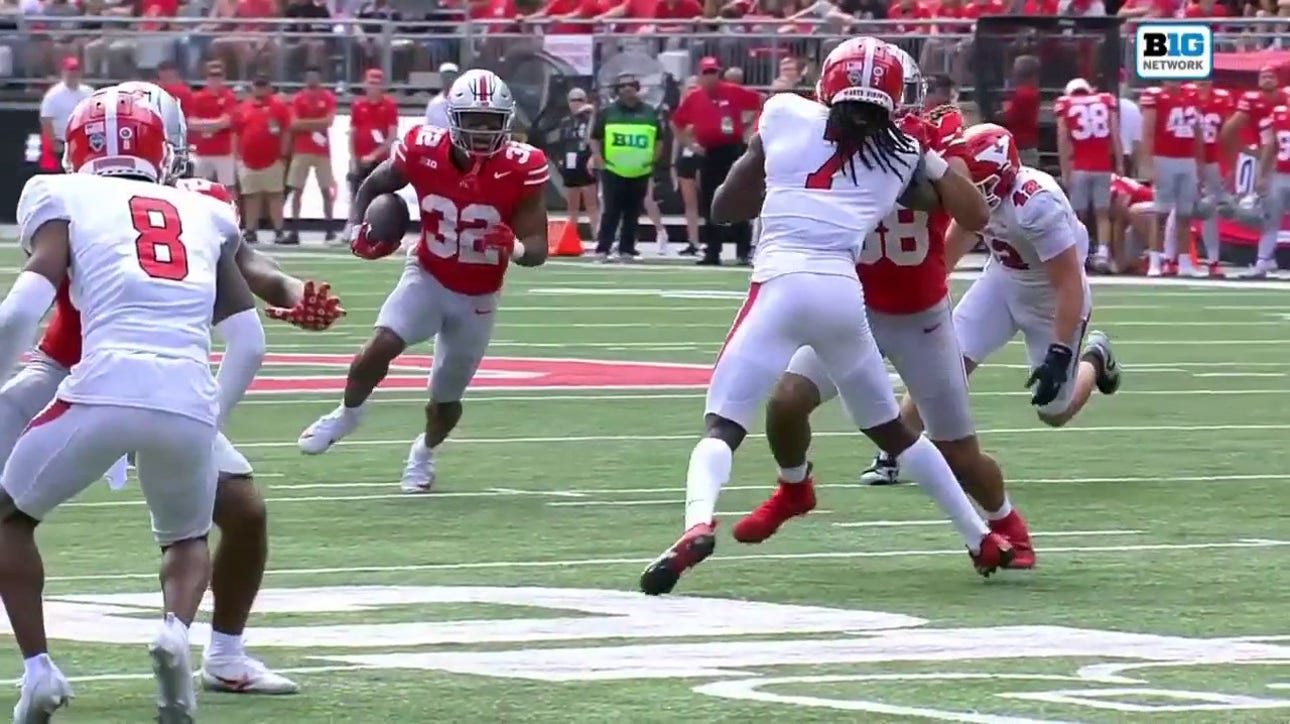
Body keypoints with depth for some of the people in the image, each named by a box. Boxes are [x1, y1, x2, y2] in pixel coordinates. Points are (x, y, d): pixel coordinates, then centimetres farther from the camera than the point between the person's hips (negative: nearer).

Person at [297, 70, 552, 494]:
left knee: (447, 396, 11)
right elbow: (373, 187, 2)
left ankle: (424, 452, 44)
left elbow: (537, 250, -18)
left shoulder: (521, 169, -23)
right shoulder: (423, 151, -19)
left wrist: (515, 248, -41)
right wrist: (359, 230, -16)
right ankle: (347, 414, 4)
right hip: (427, 278, 0)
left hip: (477, 298, 0)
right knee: (381, 346, -26)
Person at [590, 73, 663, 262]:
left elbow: (659, 140, 15)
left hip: (640, 173, 2)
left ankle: (627, 250, 12)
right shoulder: (608, 112, 2)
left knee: (633, 214, 6)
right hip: (613, 171, -2)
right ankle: (602, 249, -4)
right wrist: (599, 160, -6)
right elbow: (595, 138, 5)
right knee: (611, 212, -6)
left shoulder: (650, 113, 8)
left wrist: (653, 160, 5)